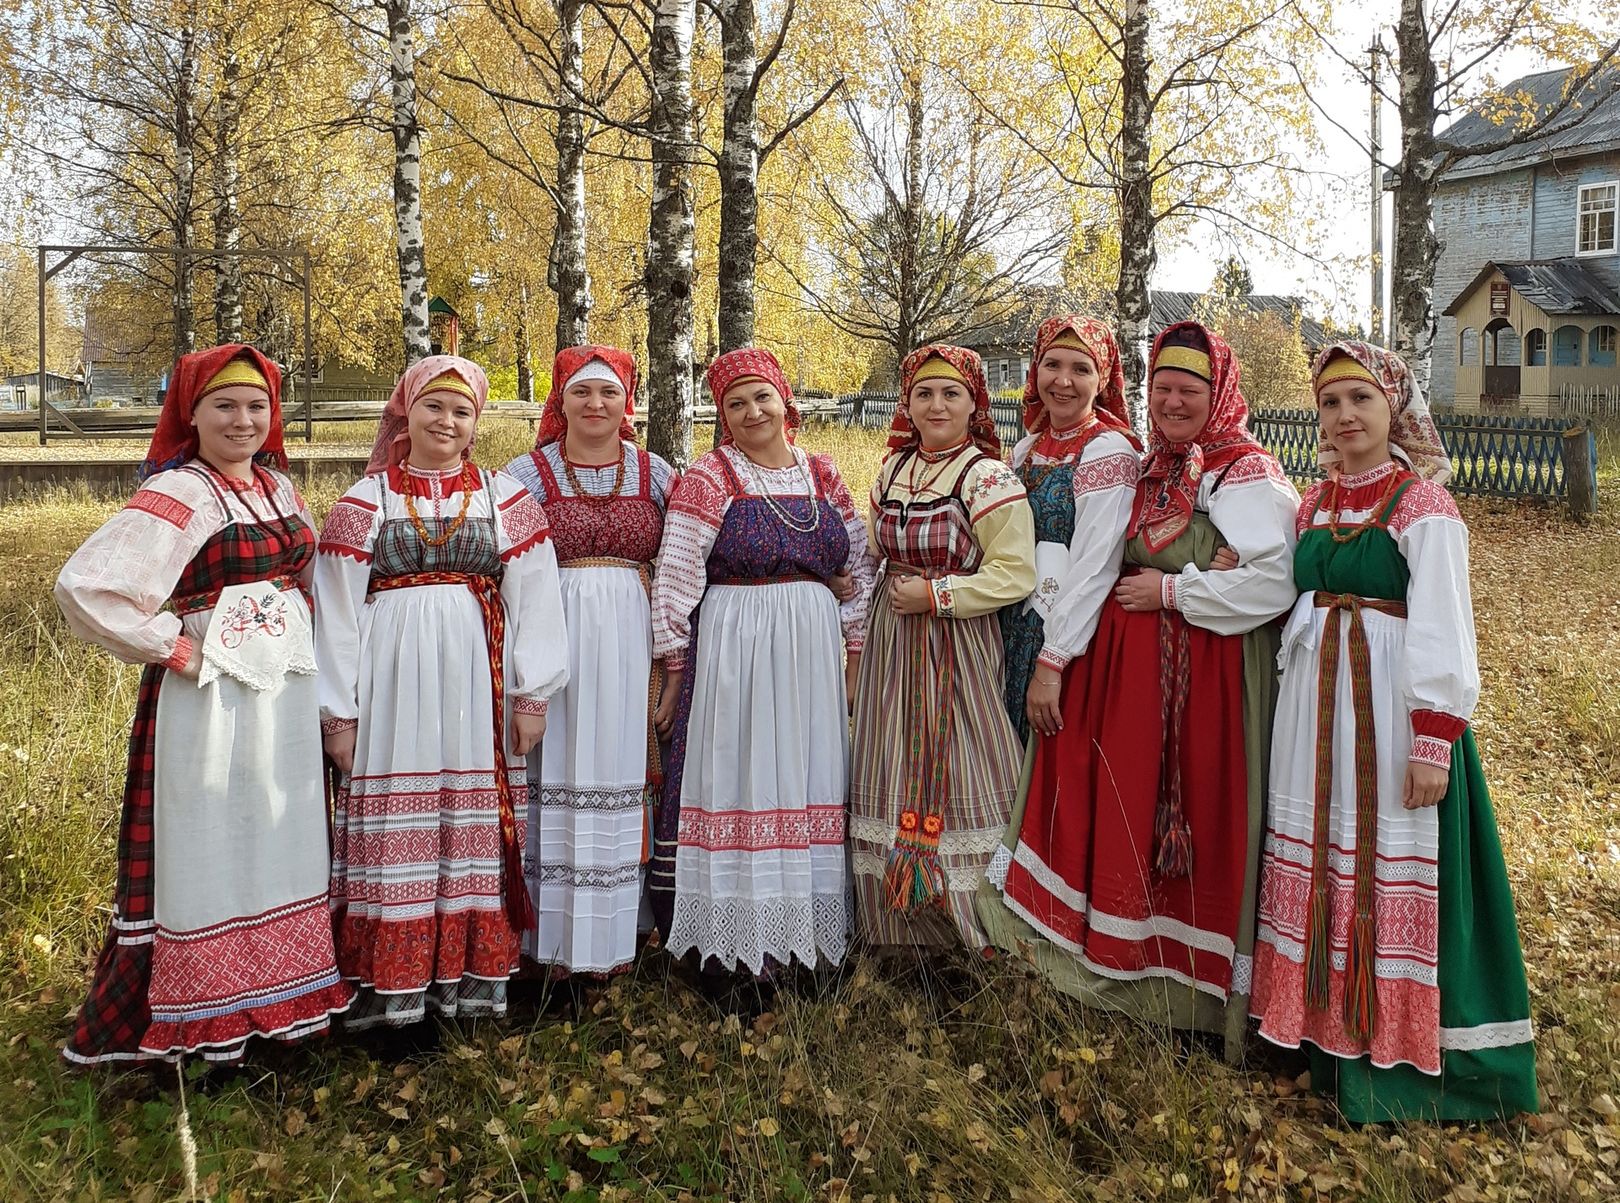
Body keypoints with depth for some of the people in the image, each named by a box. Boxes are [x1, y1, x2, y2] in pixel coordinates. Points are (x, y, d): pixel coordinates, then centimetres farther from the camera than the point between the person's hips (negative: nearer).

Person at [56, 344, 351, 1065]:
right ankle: (198, 1019, 17)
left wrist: (303, 656, 10)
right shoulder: (176, 495, -12)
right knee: (206, 851, 2)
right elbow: (86, 586, -22)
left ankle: (279, 993, 29)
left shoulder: (279, 487, 10)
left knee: (278, 845, 14)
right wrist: (172, 646, -16)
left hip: (287, 698, 7)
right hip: (208, 700, -7)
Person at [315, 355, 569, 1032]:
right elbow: (337, 609, 4)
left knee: (477, 818, 4)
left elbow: (533, 600, 5)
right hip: (394, 677, -1)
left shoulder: (505, 499, 8)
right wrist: (338, 710, -1)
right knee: (395, 820, 1)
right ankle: (393, 983, 10)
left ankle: (472, 975, 15)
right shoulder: (365, 501, 6)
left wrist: (532, 693, -1)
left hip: (478, 678, 1)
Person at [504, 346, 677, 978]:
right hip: (555, 637, -2)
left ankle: (615, 934, 18)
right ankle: (555, 935, 12)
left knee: (621, 770, 5)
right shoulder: (529, 471, 4)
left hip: (632, 639, 2)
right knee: (558, 774, 0)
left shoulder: (655, 473, 9)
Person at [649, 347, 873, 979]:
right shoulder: (709, 477, -4)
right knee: (738, 780, -1)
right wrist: (674, 668, -8)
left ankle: (806, 927, 22)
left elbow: (864, 570, 13)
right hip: (732, 652, -4)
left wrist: (851, 651, 7)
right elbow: (675, 578, -7)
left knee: (808, 781, 9)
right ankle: (737, 937, 11)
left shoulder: (822, 475, 9)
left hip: (814, 655, 4)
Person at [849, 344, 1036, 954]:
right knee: (893, 780, 11)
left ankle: (967, 919, 14)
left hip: (959, 649, -6)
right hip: (892, 646, 7)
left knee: (954, 777, -2)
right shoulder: (892, 472, 10)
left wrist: (934, 594, -18)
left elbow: (1015, 574, -17)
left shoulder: (989, 479, -10)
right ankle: (896, 920, 25)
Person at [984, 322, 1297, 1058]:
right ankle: (1127, 957, 30)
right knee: (1128, 802, 13)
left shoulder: (1247, 477, -10)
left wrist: (1172, 592, -18)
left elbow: (1275, 583, -22)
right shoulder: (1150, 471, 13)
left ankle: (1196, 974, 16)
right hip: (1130, 666, 8)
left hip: (1207, 673, -7)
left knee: (1198, 808, 0)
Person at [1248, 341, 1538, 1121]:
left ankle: (1394, 1053, 14)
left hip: (1390, 707, -6)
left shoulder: (1424, 507, -8)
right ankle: (1328, 1031, 25)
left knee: (1389, 869, 1)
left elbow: (1442, 632, -13)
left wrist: (1434, 742, -18)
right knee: (1317, 860, 11)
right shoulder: (1315, 505, 11)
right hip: (1315, 706, 6)